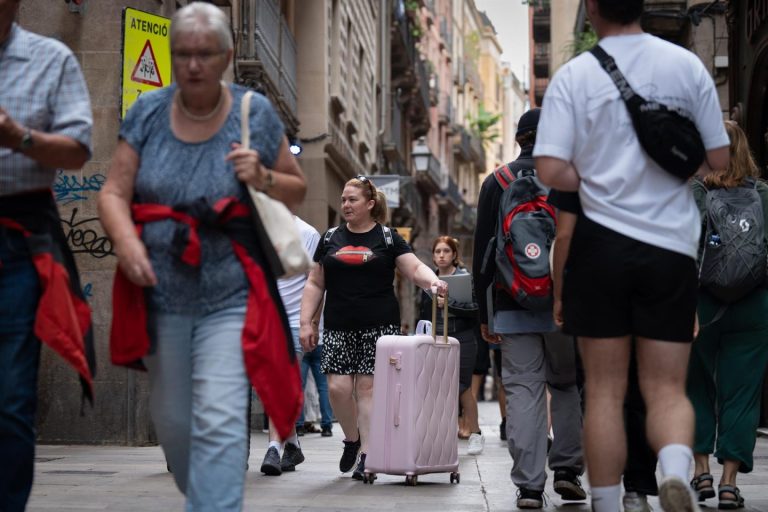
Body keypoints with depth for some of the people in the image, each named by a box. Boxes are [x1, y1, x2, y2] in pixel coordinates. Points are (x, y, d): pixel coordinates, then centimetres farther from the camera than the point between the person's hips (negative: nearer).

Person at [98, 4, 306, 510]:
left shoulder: (256, 113, 1)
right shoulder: (148, 112, 4)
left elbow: (297, 190, 9)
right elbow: (114, 192, 1)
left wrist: (263, 178, -13)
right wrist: (126, 240, -19)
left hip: (230, 299, -2)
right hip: (160, 294, 3)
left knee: (220, 421, -14)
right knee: (172, 420, 12)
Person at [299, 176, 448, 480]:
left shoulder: (387, 238, 5)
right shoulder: (330, 239, 13)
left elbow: (415, 268, -1)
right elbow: (315, 284, 15)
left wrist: (433, 282, -23)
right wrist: (306, 322, 6)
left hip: (379, 326, -2)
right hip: (338, 328, 2)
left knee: (368, 387, -6)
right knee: (338, 387, -8)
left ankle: (366, 454, -1)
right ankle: (352, 438, 17)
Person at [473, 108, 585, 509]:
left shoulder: (495, 183, 5)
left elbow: (482, 252, 5)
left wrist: (484, 313, 9)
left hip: (513, 307, 1)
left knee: (523, 390, 1)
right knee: (569, 385, 14)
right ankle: (567, 469, 8)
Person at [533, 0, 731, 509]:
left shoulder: (574, 75, -5)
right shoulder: (687, 65, 0)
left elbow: (551, 171, -12)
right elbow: (719, 158, 4)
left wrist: (599, 179, 6)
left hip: (601, 242, -1)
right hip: (672, 245, 1)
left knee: (605, 390, 9)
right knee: (667, 388, 6)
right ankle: (676, 468, -22)